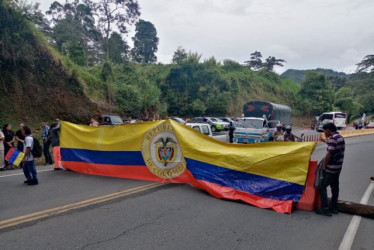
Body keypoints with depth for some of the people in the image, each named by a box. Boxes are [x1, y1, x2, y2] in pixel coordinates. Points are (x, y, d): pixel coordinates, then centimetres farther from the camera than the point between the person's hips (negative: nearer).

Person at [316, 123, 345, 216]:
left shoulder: (332, 138, -18)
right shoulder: (340, 137, 11)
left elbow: (329, 154, -22)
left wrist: (324, 166, -14)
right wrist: (327, 141, 22)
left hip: (330, 168, -10)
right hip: (338, 167, 10)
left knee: (322, 187, -4)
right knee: (335, 187, 16)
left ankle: (325, 209, -4)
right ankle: (333, 207, 26)